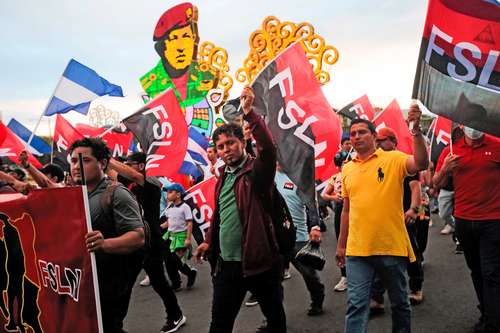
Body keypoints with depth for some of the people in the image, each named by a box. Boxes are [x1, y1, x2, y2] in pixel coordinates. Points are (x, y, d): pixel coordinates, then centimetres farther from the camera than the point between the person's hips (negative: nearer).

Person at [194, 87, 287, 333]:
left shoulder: (256, 170, -9)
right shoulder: (222, 176, 11)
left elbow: (268, 148, -31)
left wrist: (249, 113, -35)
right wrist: (209, 241, 19)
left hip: (259, 259, -6)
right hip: (226, 262, 6)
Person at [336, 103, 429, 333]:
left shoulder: (393, 159, -2)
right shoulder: (347, 169, 9)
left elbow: (421, 164, -22)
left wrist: (416, 129, -32)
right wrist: (341, 245, 16)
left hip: (392, 247, -2)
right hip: (357, 251, 2)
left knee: (400, 303, 16)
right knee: (356, 305, -1)